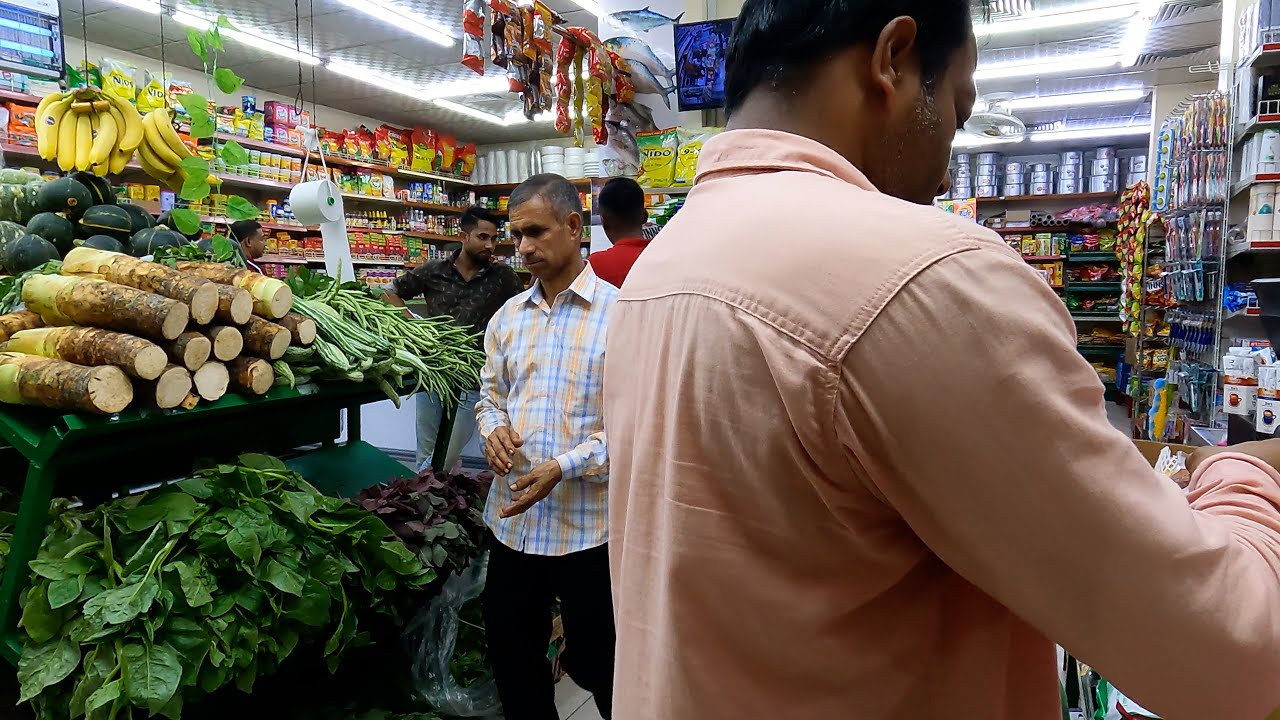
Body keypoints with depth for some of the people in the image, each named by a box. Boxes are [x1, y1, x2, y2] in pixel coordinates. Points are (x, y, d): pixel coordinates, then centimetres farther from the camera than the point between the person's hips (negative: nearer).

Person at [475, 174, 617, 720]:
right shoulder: (508, 317, 8)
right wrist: (494, 429, -5)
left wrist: (563, 467, -21)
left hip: (588, 525, -5)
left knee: (591, 663, 11)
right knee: (512, 657, 19)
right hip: (512, 520, 6)